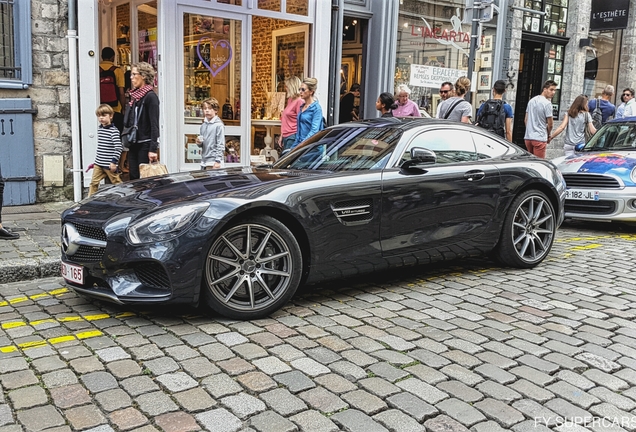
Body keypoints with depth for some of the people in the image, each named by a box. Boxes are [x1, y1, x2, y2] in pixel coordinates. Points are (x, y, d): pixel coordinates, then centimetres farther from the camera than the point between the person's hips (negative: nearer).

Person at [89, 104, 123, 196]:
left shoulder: (114, 131, -13)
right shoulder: (99, 129, 12)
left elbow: (118, 148, -18)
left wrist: (114, 161, -21)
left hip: (110, 164, -7)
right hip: (98, 163, 7)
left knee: (116, 183, 4)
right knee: (93, 183, 6)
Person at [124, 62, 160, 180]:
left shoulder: (151, 96, -10)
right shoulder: (134, 95, 14)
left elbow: (154, 124, -15)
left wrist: (153, 149, -20)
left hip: (145, 145, -8)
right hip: (133, 144, 8)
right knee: (133, 177, 8)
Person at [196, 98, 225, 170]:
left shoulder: (219, 125, -9)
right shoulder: (203, 125, 12)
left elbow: (221, 145, -12)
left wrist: (218, 161, -16)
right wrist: (199, 143, -2)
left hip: (213, 162, -7)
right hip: (204, 162, 7)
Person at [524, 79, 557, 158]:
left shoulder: (531, 100, 12)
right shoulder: (547, 103, -11)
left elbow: (526, 120, 16)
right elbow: (550, 124, -8)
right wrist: (548, 135, 10)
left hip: (528, 137, 8)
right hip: (540, 138, -8)